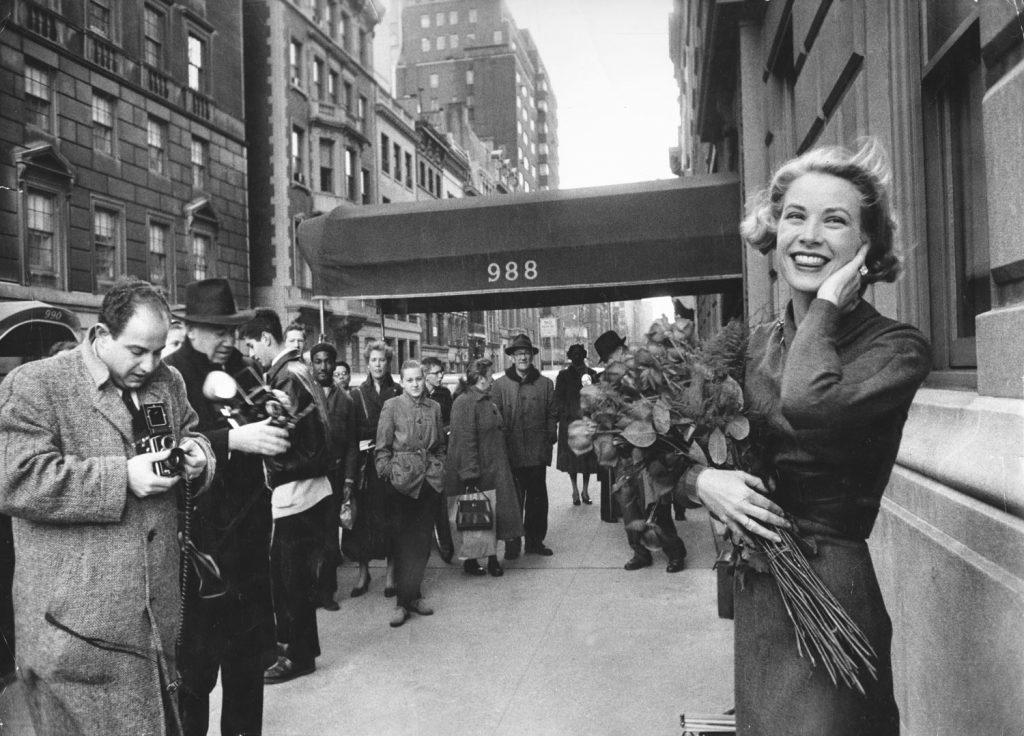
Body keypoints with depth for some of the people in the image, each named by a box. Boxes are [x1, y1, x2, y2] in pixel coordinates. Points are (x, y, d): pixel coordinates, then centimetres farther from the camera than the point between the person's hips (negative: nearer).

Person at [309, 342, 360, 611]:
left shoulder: (345, 400, 7)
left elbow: (352, 444, 6)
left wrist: (349, 478, -1)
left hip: (334, 475, 1)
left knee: (329, 535, 6)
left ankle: (326, 590, 17)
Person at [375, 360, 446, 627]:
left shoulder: (434, 407, 8)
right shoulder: (391, 406, -3)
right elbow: (382, 448, -1)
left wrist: (439, 468, 6)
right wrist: (387, 475, -7)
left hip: (430, 478, 4)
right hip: (403, 478, -4)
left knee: (423, 539, 8)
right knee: (406, 541, -1)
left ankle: (412, 595, 20)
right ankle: (405, 600, 7)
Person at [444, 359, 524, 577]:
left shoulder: (487, 401, 14)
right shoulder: (464, 402, -16)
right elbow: (465, 440, -20)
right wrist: (470, 475, -23)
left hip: (493, 472, 8)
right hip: (476, 473, -8)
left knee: (493, 516, 8)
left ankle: (492, 558, 16)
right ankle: (470, 560, 15)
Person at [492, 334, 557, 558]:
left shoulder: (545, 384, 7)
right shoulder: (500, 385, 1)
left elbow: (552, 414, 11)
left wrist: (550, 437, 0)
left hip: (537, 452, 2)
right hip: (511, 453, -2)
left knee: (537, 498, 8)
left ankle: (535, 541, 21)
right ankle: (512, 545, 12)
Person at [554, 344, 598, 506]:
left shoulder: (592, 374, 8)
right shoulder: (564, 375, 4)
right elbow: (559, 400, 0)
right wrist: (573, 412, -11)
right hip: (570, 422, -1)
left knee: (589, 458, 3)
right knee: (572, 459, 2)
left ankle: (585, 490, 14)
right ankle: (575, 491, 12)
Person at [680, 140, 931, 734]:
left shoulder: (897, 347, -10)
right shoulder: (761, 344, 5)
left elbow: (811, 408, -33)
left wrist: (828, 303, -18)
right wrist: (702, 479, -12)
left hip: (830, 589, -5)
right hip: (754, 591, 6)